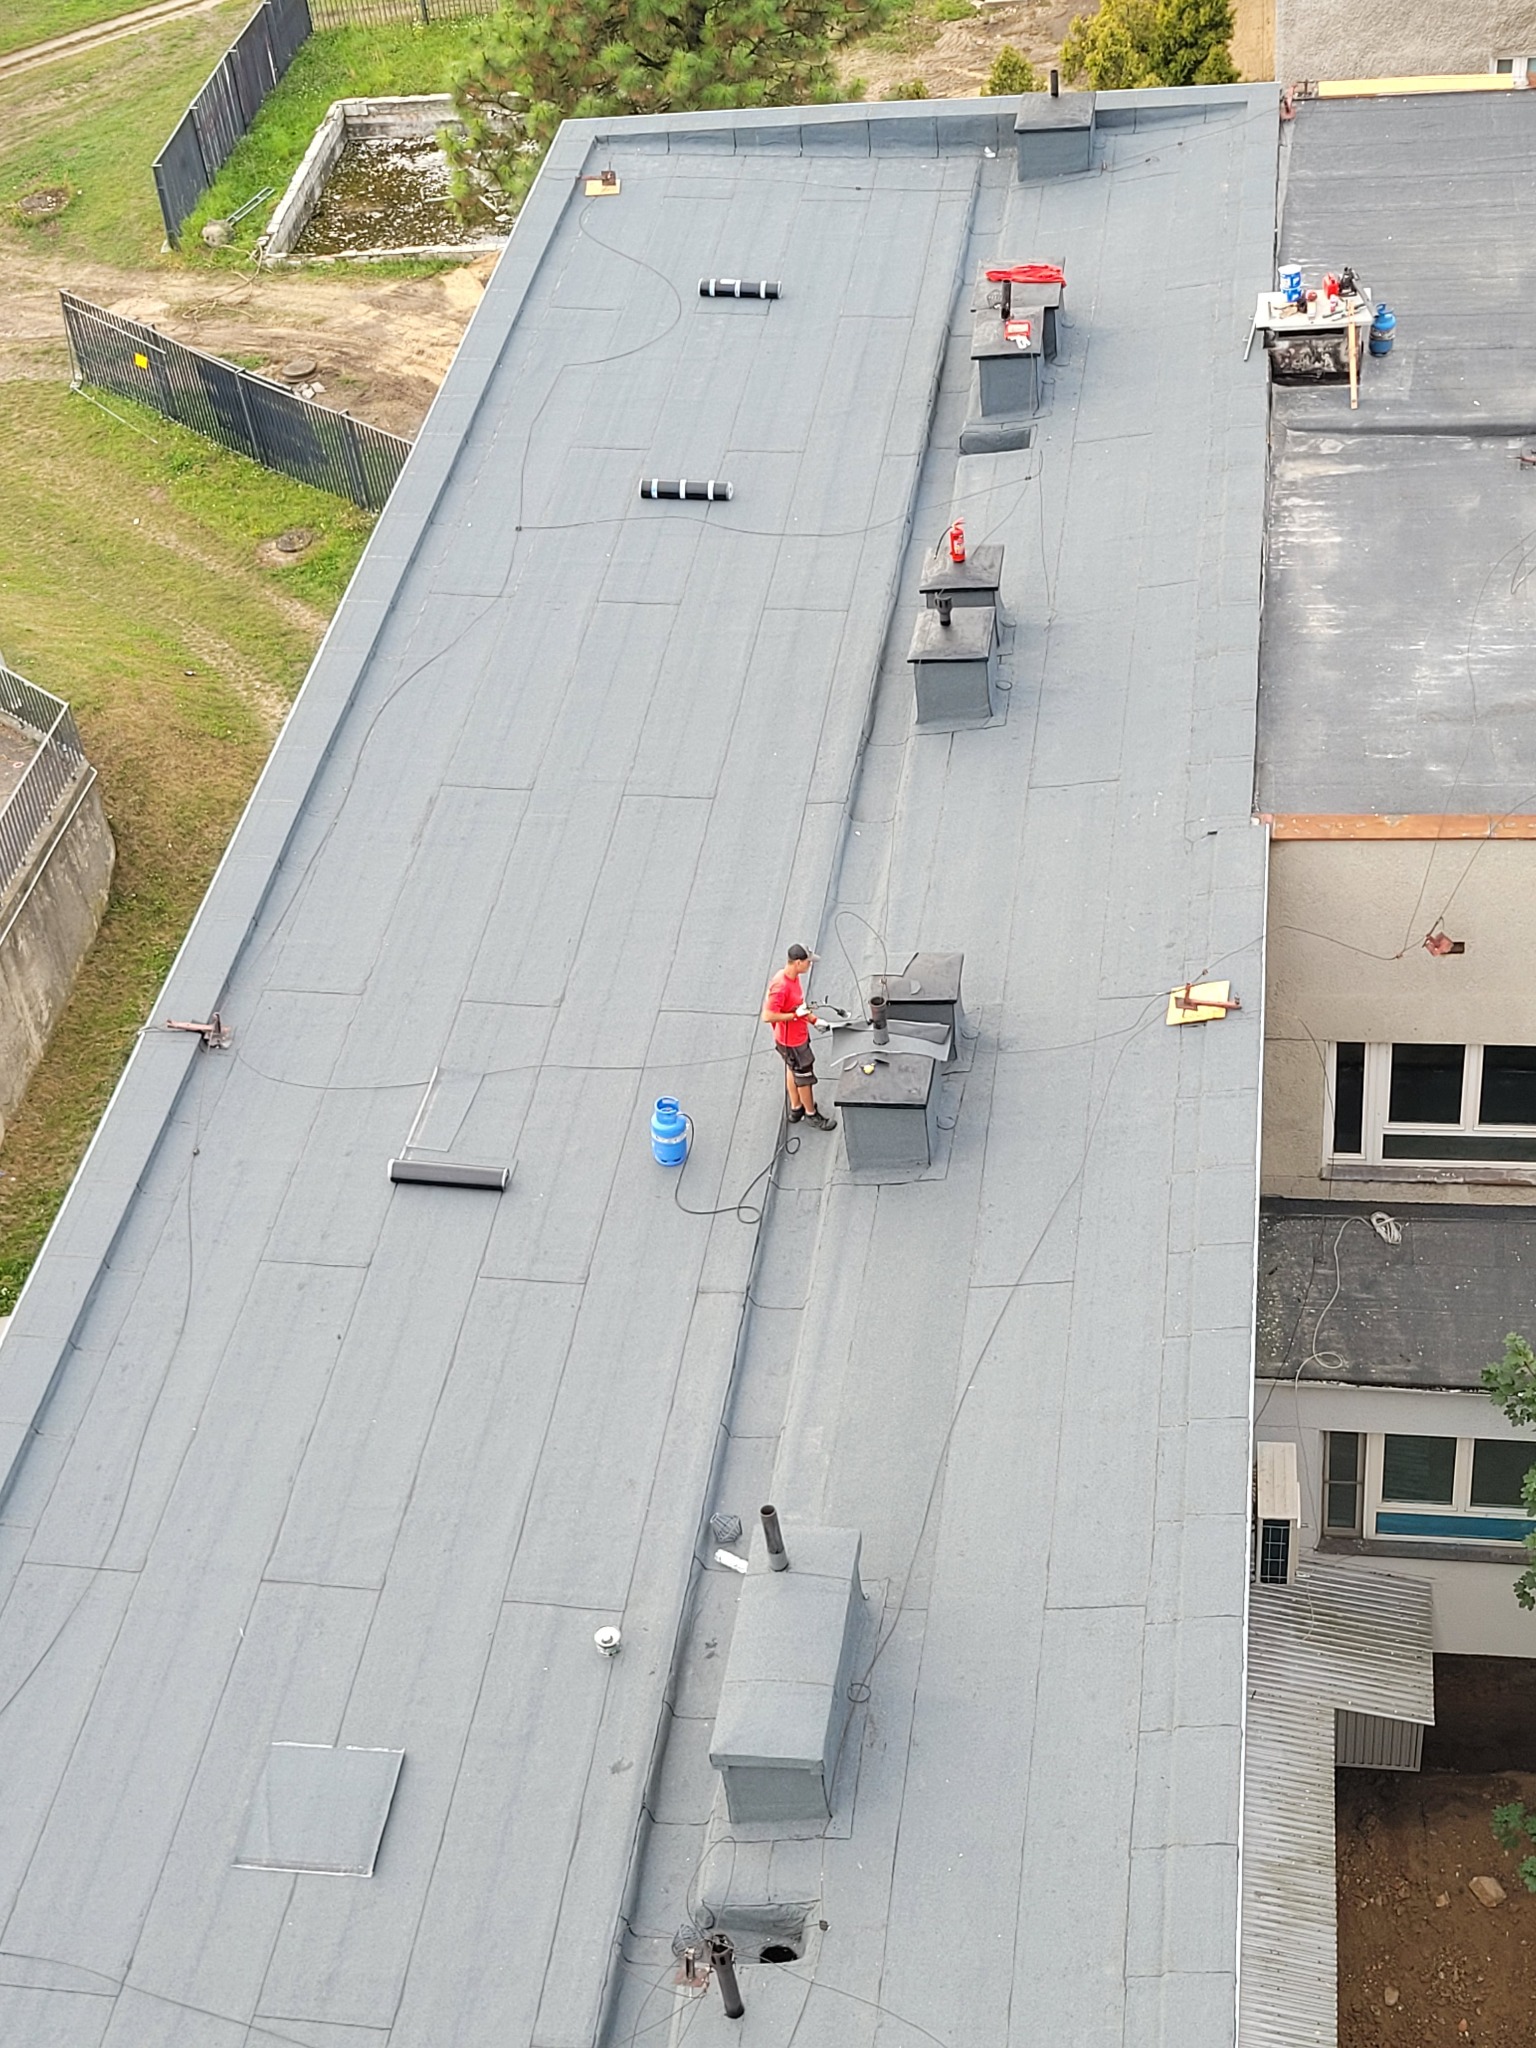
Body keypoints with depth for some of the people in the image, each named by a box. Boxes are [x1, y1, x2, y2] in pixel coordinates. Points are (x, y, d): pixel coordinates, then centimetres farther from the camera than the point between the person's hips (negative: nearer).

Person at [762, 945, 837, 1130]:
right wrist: (796, 1014, -29)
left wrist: (813, 1018, 7)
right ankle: (811, 1114, 27)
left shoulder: (794, 977, -3)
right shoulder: (780, 986, -33)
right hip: (791, 1041, -9)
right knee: (804, 1076, 8)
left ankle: (796, 1109, 42)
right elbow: (767, 1016, -33)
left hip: (799, 1035, 9)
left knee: (793, 1070, 24)